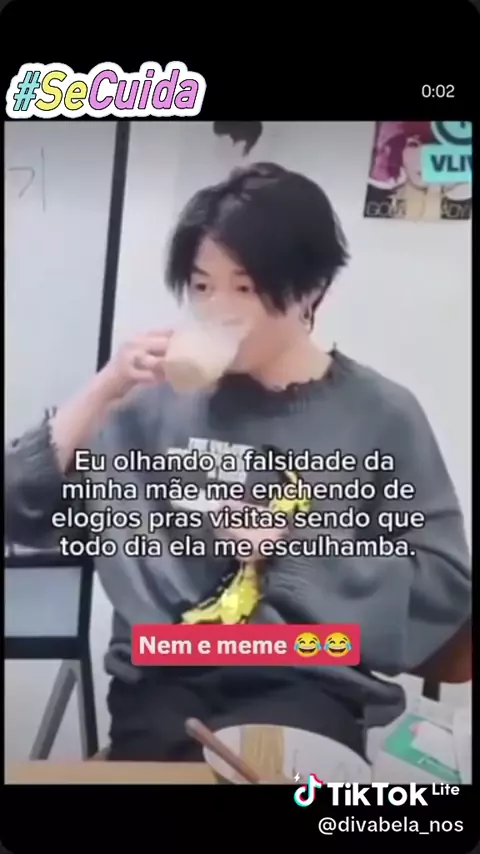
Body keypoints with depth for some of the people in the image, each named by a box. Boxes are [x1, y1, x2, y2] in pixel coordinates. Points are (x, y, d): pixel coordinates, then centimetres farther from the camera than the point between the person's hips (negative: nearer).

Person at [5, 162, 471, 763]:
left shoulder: (382, 417, 1)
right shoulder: (166, 397, 5)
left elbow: (443, 586, 0)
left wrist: (293, 540, -7)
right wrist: (103, 391, -9)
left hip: (312, 683, -1)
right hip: (167, 673, 2)